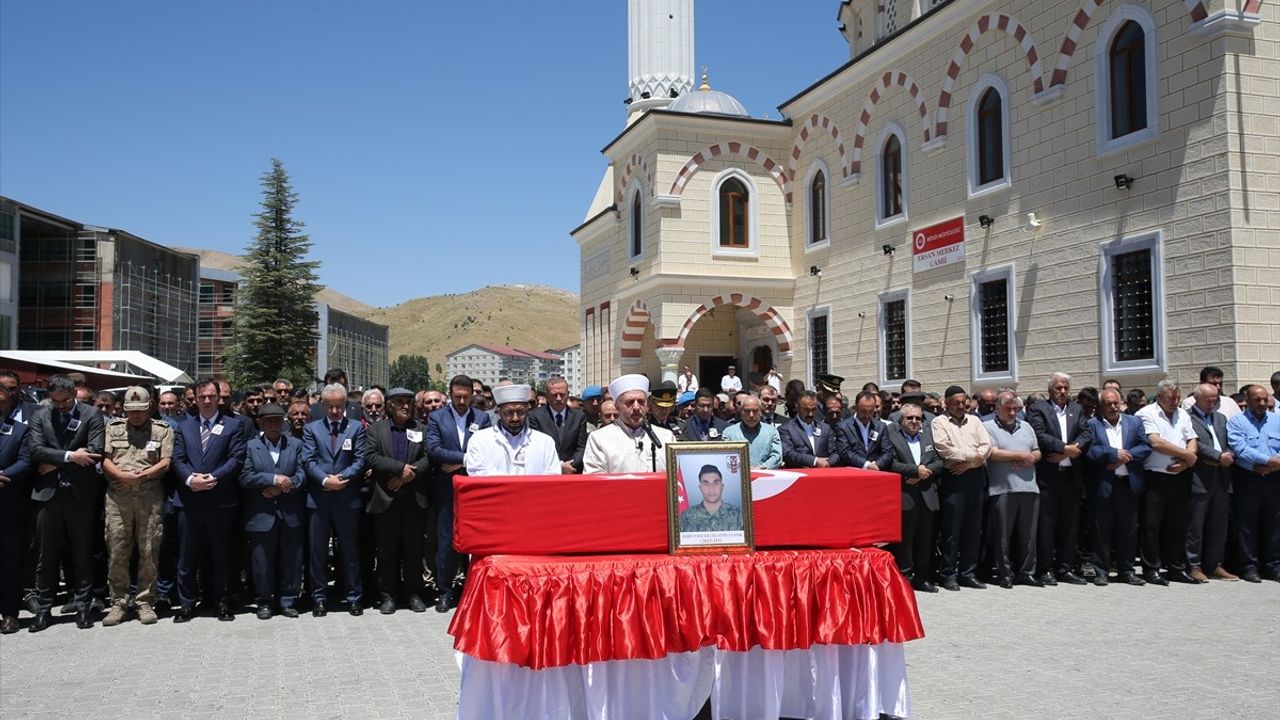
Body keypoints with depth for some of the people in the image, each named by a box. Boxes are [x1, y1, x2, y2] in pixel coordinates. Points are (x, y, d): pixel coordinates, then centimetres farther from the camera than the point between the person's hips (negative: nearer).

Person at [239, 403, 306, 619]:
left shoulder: (296, 444, 9)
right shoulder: (250, 446, 3)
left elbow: (302, 474, 1)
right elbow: (244, 477, -7)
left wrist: (284, 486, -15)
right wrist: (274, 479, -16)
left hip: (291, 515, 2)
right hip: (261, 515, -1)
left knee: (291, 560, 6)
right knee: (262, 562, 4)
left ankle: (288, 601, 18)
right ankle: (264, 602, 18)